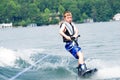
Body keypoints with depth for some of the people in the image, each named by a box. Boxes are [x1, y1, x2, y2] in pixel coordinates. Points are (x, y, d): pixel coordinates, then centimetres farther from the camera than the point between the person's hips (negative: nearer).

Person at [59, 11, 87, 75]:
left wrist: (75, 35, -24)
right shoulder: (64, 24, -4)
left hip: (75, 43, 8)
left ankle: (79, 70, 27)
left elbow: (76, 30, -2)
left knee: (80, 56, 16)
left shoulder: (72, 24, 17)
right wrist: (67, 37, -40)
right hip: (70, 44, -8)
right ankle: (83, 69, -34)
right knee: (80, 55, -23)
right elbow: (60, 32, -23)